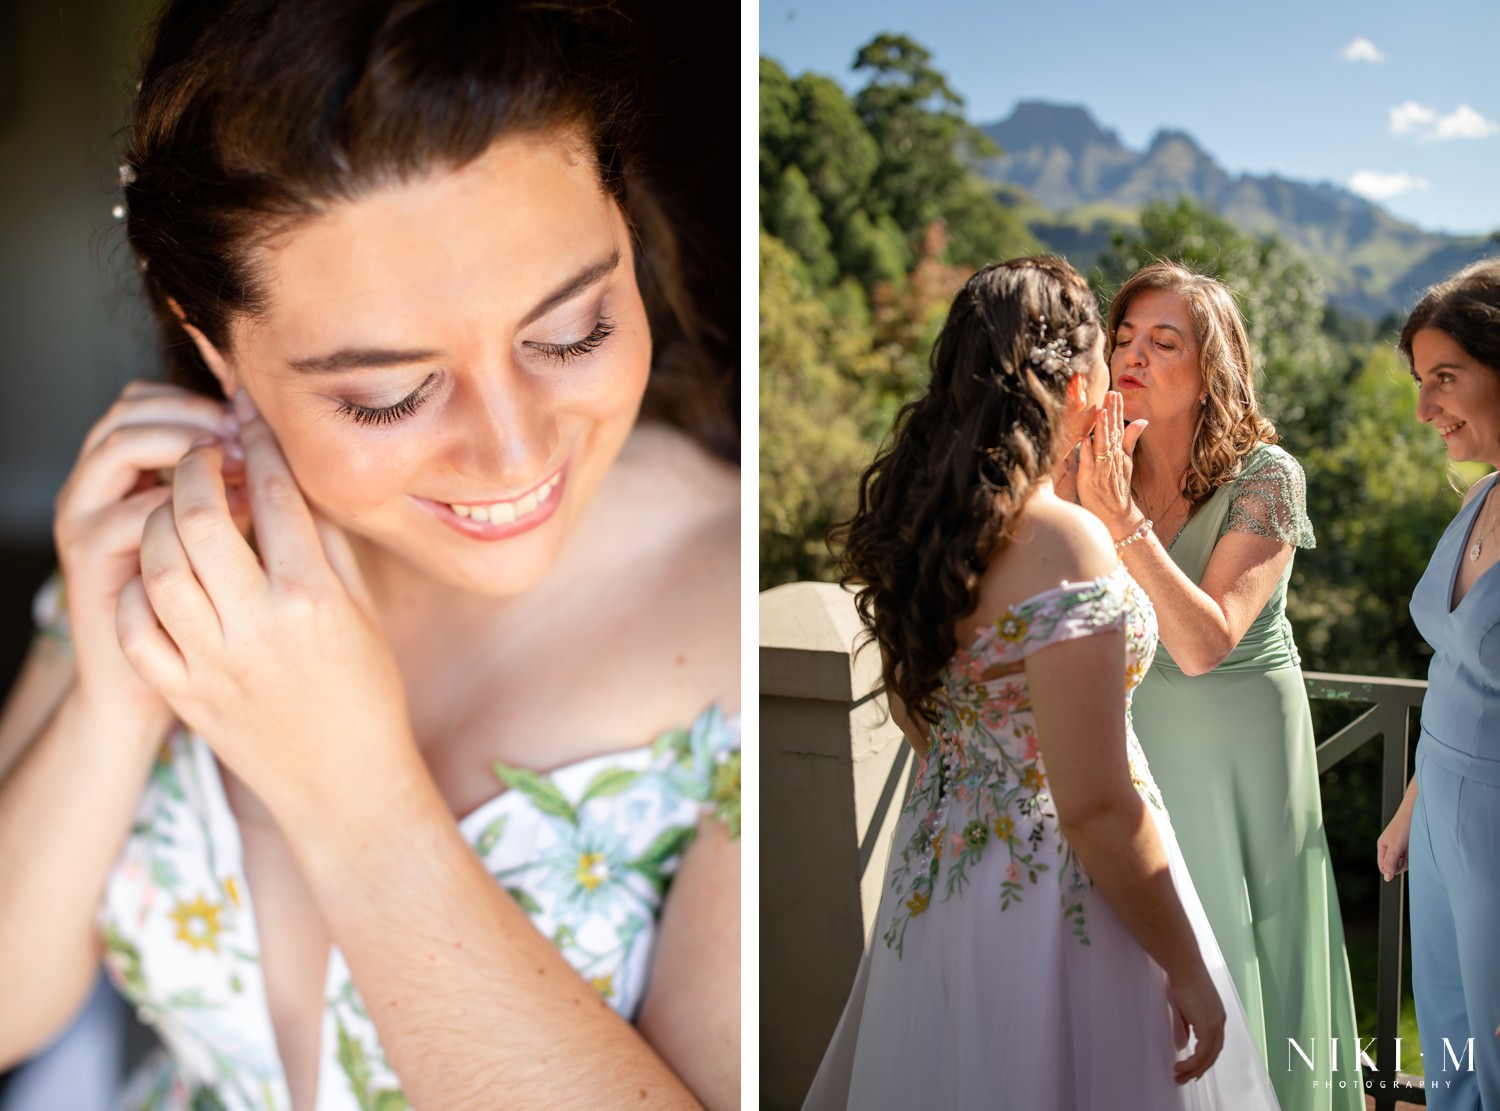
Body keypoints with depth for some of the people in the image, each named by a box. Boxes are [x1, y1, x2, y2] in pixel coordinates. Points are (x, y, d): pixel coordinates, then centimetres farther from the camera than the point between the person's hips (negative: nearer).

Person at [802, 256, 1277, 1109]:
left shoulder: (916, 516, 0)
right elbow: (1096, 809, -24)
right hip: (1053, 899, -8)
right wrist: (1189, 972, -12)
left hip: (937, 868, 8)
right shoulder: (1066, 542, -25)